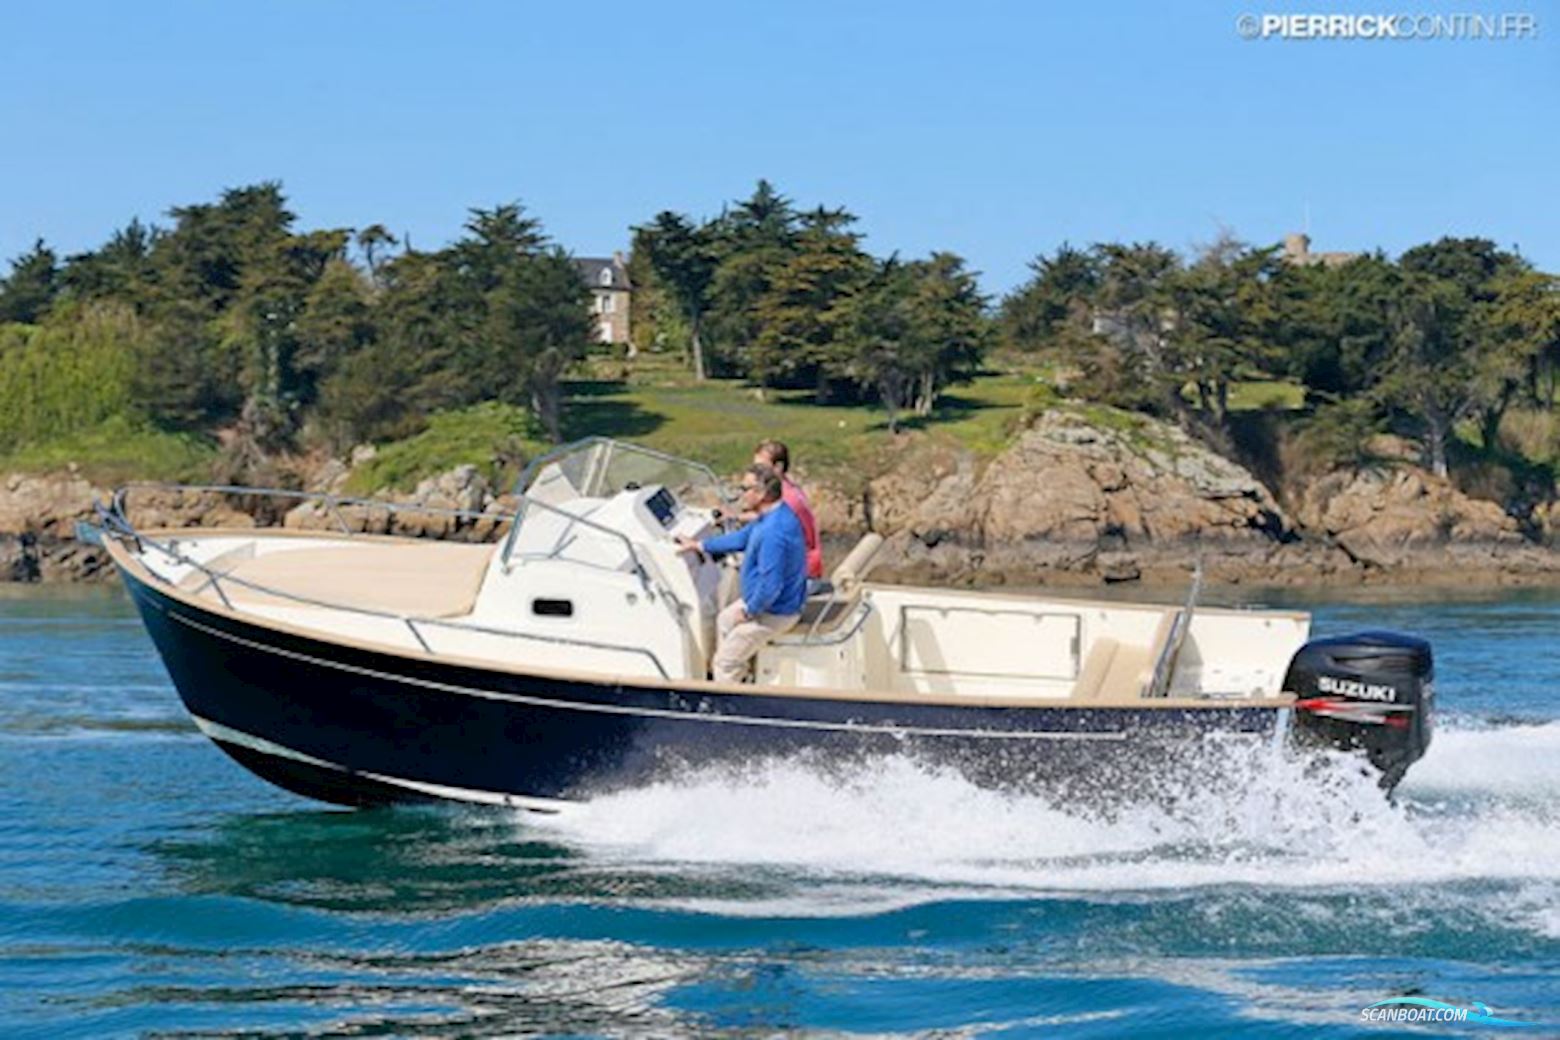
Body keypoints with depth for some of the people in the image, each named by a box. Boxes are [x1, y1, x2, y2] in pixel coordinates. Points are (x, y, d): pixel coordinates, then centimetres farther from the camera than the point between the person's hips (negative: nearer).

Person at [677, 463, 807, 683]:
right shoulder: (773, 515, -1)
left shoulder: (773, 532, -35)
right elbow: (742, 538, 16)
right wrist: (699, 546, 22)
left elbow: (770, 586, -36)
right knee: (724, 621, 31)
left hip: (773, 612, -11)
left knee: (726, 664, 0)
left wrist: (749, 612, -19)